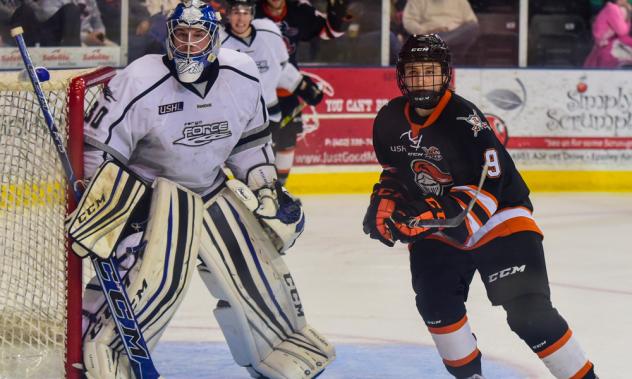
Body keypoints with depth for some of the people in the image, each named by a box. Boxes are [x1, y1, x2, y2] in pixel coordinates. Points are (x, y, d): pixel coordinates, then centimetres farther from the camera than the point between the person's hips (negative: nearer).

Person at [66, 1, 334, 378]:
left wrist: (268, 188, 5)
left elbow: (251, 138, 11)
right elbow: (98, 148, -16)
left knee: (259, 272, 8)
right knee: (156, 277, -25)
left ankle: (289, 348, 32)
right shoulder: (140, 84, -22)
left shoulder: (242, 76, -6)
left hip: (214, 192, 5)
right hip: (149, 195, -5)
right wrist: (99, 206, -22)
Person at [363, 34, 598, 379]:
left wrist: (434, 213, -36)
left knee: (530, 314, -15)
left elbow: (491, 186, -27)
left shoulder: (464, 119, -24)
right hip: (435, 224, 6)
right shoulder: (389, 121, -4)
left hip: (500, 219, -6)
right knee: (434, 300, -12)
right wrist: (383, 202, -4)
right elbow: (394, 170, 15)